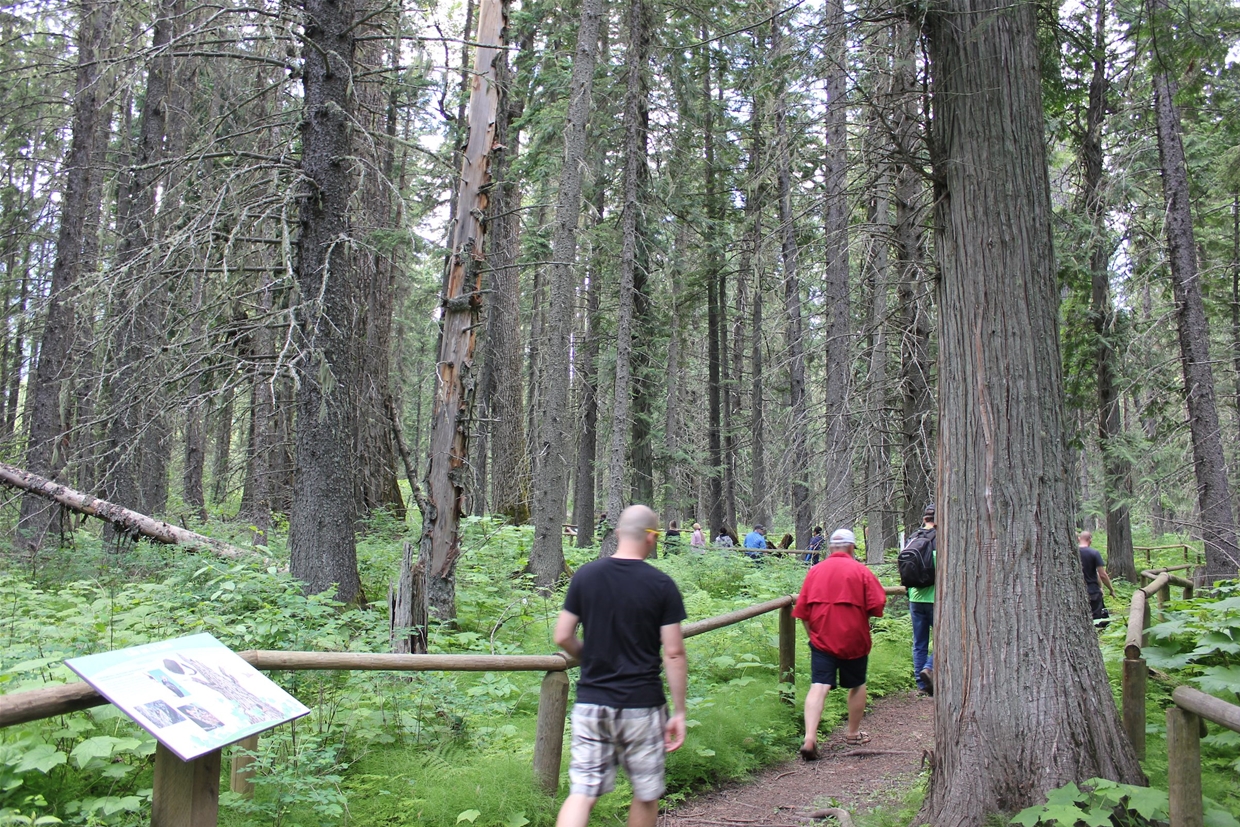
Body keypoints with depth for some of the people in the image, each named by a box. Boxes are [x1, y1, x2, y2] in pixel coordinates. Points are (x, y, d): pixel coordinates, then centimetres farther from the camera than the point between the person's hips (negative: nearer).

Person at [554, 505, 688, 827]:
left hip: (591, 702, 2)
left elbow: (563, 637, 3)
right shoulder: (662, 585, -8)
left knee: (581, 793, 3)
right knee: (646, 793, 16)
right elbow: (674, 653, -9)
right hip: (642, 704, -2)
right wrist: (679, 712, -2)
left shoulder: (585, 575, 0)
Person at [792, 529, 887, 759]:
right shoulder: (860, 571, -4)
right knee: (857, 685, 17)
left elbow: (802, 609, 5)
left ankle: (810, 738, -20)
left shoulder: (815, 570, 5)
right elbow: (876, 606, -7)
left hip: (821, 638, 2)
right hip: (853, 639, -2)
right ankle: (854, 734, 30)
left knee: (818, 686, -5)